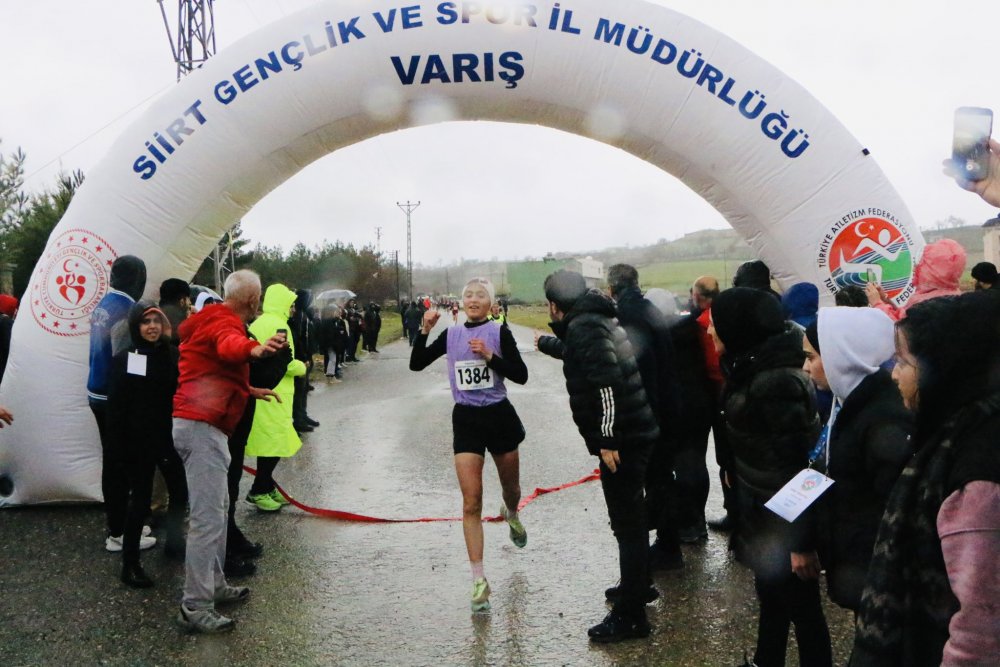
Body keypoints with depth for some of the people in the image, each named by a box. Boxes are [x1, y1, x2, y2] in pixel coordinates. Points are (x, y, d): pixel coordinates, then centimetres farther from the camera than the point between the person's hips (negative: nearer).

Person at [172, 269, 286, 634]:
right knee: (208, 519, -11)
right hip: (203, 427, -11)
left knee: (216, 509, 20)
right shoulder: (226, 323, -12)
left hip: (196, 425, 11)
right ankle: (194, 607, -8)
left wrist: (251, 391, 43)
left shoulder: (212, 320, 20)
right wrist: (256, 349, -59)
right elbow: (230, 346, -39)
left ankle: (214, 586, 31)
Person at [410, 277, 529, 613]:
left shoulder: (499, 332, -5)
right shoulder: (450, 334, 4)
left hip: (499, 416, -1)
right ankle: (479, 580, -3)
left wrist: (490, 355, -22)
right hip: (466, 419, 1)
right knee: (471, 502, -7)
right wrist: (424, 330, -8)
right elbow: (416, 364, 4)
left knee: (511, 487, 20)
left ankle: (511, 514, 58)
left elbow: (521, 375, -11)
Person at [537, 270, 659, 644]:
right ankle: (638, 585, 41)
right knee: (631, 515, 24)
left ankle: (630, 616, 3)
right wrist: (546, 343, 54)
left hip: (623, 439, -11)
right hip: (636, 432, 11)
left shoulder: (583, 327, -16)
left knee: (627, 522, -5)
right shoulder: (594, 320, 15)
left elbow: (607, 381, -27)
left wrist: (607, 440, -25)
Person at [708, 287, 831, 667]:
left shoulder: (774, 381, -26)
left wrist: (800, 539, -23)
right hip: (761, 508, 10)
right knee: (771, 596, 25)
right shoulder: (753, 369, 3)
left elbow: (797, 463, -25)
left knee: (801, 607, 7)